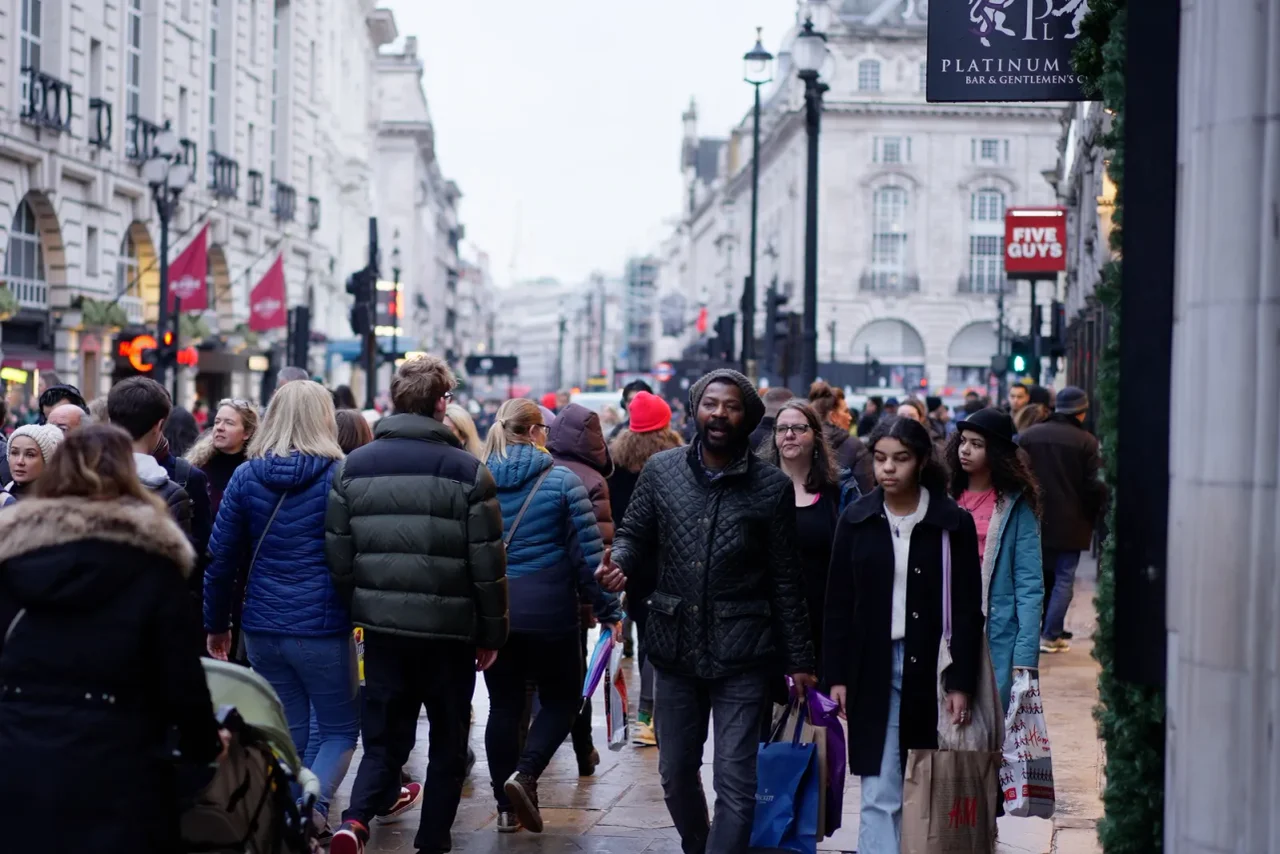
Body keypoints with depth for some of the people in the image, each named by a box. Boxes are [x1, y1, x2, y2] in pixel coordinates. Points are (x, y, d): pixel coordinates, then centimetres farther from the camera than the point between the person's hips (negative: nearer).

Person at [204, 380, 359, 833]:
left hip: (262, 629, 4)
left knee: (287, 733, 16)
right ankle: (313, 806, -16)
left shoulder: (245, 477, 4)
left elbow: (220, 557, 5)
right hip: (322, 627, -4)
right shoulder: (339, 476, -6)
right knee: (340, 729, 8)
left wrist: (216, 624, 12)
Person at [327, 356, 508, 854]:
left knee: (384, 737, 11)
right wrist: (491, 634, 2)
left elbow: (338, 554, 4)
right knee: (448, 741, 13)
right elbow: (487, 565, -8)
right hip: (448, 628, -3)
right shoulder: (467, 471, -9)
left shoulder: (353, 467, 2)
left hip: (381, 625, 3)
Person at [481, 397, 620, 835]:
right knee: (561, 700, 11)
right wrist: (608, 608, -3)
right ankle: (524, 773, -11)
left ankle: (507, 806, 15)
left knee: (504, 704, 12)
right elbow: (588, 551, -9)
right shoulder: (561, 480, -7)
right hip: (548, 612, -4)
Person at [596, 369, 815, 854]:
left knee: (735, 782, -4)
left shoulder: (772, 487, -3)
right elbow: (633, 536, 10)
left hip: (742, 655, -3)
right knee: (676, 773, 16)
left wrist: (799, 659, 0)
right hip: (675, 649, 3)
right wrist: (620, 563, -14)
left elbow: (786, 581, -1)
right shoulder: (661, 471, 3)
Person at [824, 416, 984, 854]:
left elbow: (967, 610, -3)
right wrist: (837, 676, 0)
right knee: (879, 793, -2)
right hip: (874, 670, 1)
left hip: (930, 670, -1)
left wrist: (961, 683, -8)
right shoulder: (856, 519, 2)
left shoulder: (952, 523, -3)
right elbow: (838, 605, 4)